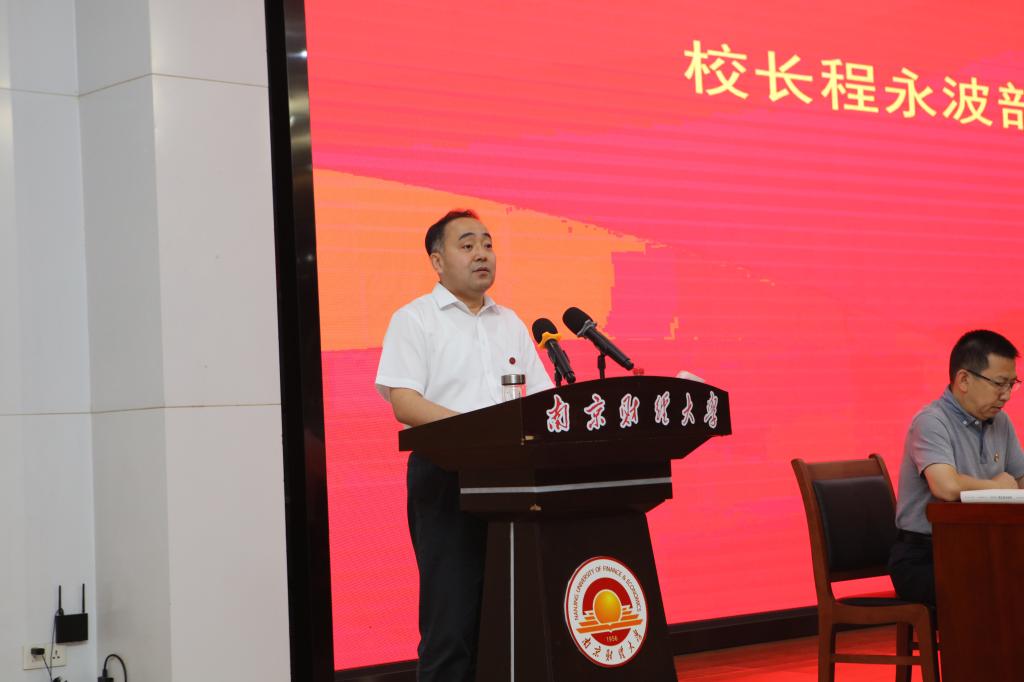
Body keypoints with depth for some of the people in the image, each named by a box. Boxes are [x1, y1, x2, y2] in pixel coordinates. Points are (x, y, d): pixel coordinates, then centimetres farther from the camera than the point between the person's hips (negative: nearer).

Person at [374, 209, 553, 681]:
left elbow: (541, 396, 16)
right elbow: (404, 404, -11)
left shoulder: (510, 323, 19)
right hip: (446, 479, -5)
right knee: (452, 620, -6)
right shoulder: (414, 320, 1)